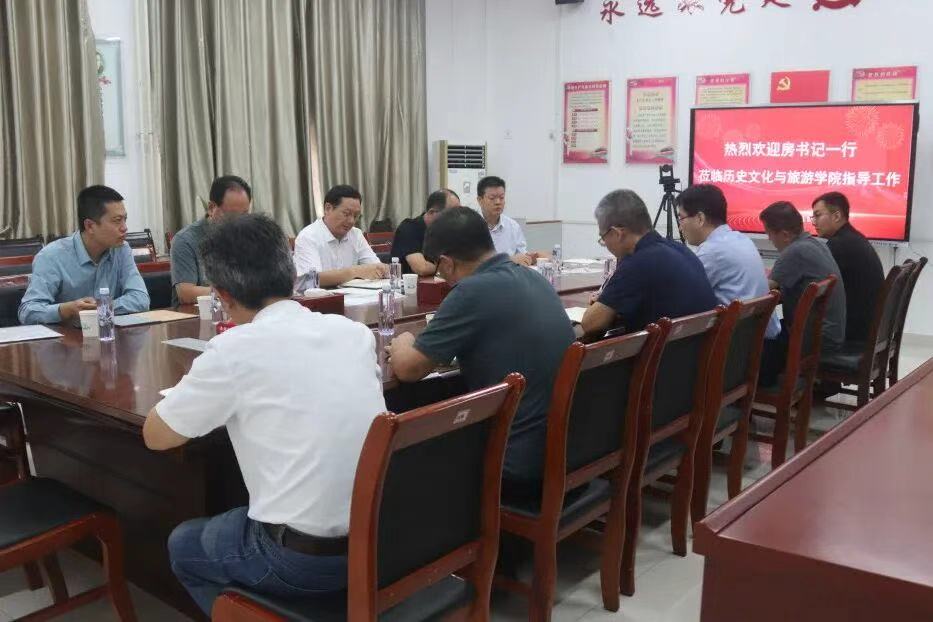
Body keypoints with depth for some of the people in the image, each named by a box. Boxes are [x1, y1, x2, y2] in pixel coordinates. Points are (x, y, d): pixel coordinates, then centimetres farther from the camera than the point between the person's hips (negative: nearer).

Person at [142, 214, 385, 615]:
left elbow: (156, 436, 0)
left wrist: (214, 390, 15)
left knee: (183, 544, 25)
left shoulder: (235, 349, -14)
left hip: (302, 560, -6)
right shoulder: (355, 331, 2)